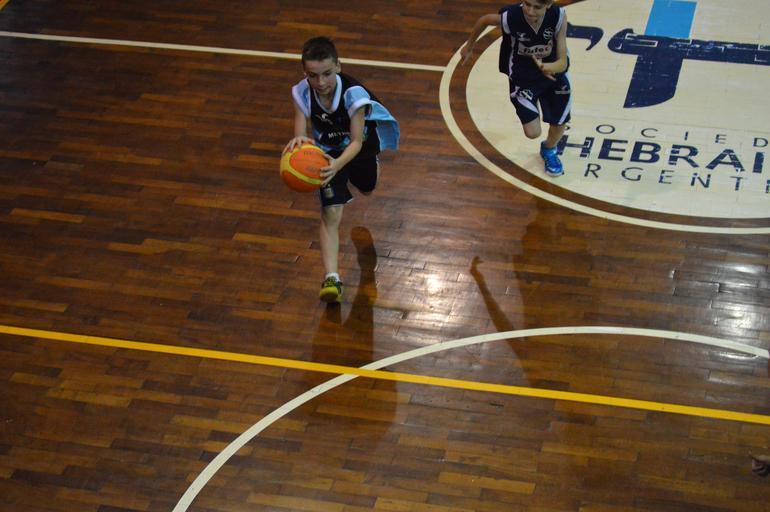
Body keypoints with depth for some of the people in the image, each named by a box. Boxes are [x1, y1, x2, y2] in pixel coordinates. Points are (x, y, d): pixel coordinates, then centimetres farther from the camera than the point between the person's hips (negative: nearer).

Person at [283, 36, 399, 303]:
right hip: (328, 152, 0)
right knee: (331, 213, -17)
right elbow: (301, 133, -29)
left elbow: (356, 141, -37)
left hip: (361, 147, 0)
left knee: (367, 189, 32)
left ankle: (372, 168, 71)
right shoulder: (302, 93, -29)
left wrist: (338, 164, -57)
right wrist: (299, 141, -56)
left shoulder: (353, 93, -38)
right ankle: (331, 278, -23)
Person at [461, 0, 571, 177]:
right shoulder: (510, 17, -32)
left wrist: (548, 68, -50)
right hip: (523, 78, -1)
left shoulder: (558, 16, -29)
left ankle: (549, 150, 49)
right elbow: (484, 20, -8)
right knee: (532, 132, -9)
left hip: (554, 74, 1)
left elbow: (562, 62, -26)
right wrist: (469, 47, 8)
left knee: (559, 125, 11)